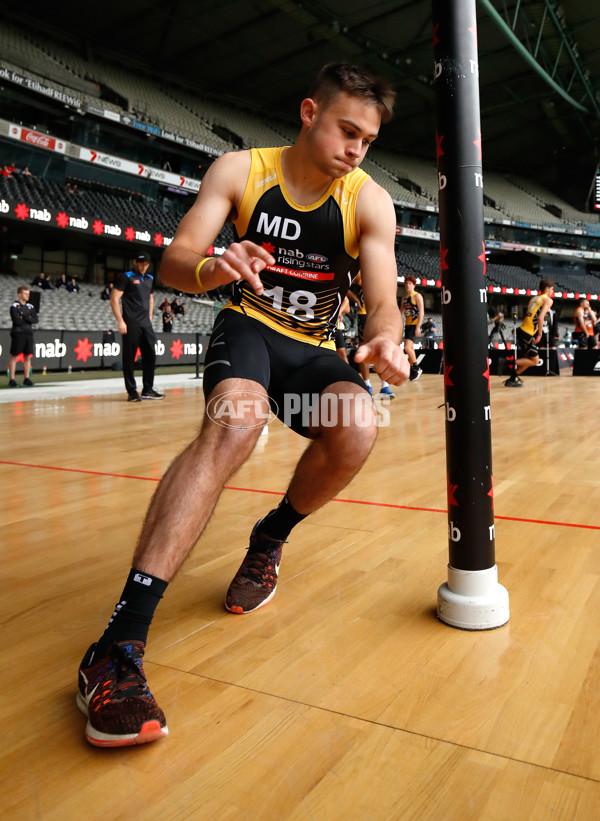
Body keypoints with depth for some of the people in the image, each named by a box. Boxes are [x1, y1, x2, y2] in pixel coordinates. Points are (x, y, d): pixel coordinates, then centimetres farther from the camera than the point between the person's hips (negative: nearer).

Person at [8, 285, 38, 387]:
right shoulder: (14, 306, -5)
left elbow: (35, 319, 2)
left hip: (29, 333, 6)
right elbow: (17, 320, -16)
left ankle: (26, 379, 12)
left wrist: (24, 318, -11)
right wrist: (28, 320, -3)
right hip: (18, 333, -6)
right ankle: (11, 380, 1)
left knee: (28, 357, 6)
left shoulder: (30, 307, 14)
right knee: (14, 356, -2)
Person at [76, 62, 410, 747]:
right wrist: (212, 268, -36)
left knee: (357, 429, -31)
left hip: (314, 348, 2)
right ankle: (119, 642, -39)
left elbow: (384, 302, -12)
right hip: (248, 327, -2)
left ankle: (269, 540, 0)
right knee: (234, 421, -35)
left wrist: (384, 340, -37)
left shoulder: (370, 202, -5)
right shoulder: (239, 170, -6)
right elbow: (173, 263, -11)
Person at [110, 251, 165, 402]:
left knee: (150, 356, 5)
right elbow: (114, 299, -8)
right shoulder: (126, 277, -3)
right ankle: (132, 392, 2)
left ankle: (148, 390, 13)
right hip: (131, 324, -6)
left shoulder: (150, 278, 17)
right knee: (129, 358, -3)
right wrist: (120, 321, -14)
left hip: (146, 324, 7)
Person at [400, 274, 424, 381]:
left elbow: (421, 312, -13)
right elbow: (401, 312, 22)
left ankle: (416, 368, -6)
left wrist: (418, 327, -20)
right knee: (410, 348, 10)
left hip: (415, 325, -8)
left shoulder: (417, 296, -6)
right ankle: (413, 370, 18)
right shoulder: (404, 298, 16)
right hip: (407, 325, 8)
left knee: (407, 347, -19)